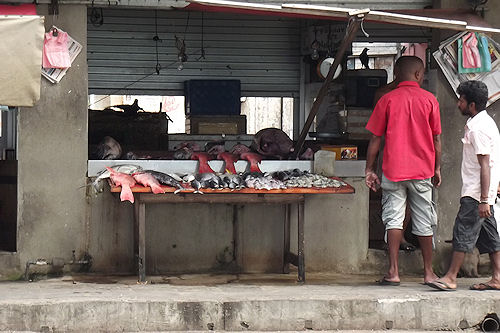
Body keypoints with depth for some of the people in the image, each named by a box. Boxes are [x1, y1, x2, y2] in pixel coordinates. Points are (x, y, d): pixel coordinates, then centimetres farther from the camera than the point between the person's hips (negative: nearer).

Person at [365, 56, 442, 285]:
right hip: (422, 171, 1)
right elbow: (436, 139, 3)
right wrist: (437, 168, 14)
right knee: (424, 222, 10)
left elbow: (375, 138, 0)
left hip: (393, 170, -1)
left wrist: (369, 169, 6)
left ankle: (393, 272, -6)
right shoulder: (429, 100, 0)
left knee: (393, 219, 2)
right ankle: (428, 272, 18)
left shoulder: (387, 100, 0)